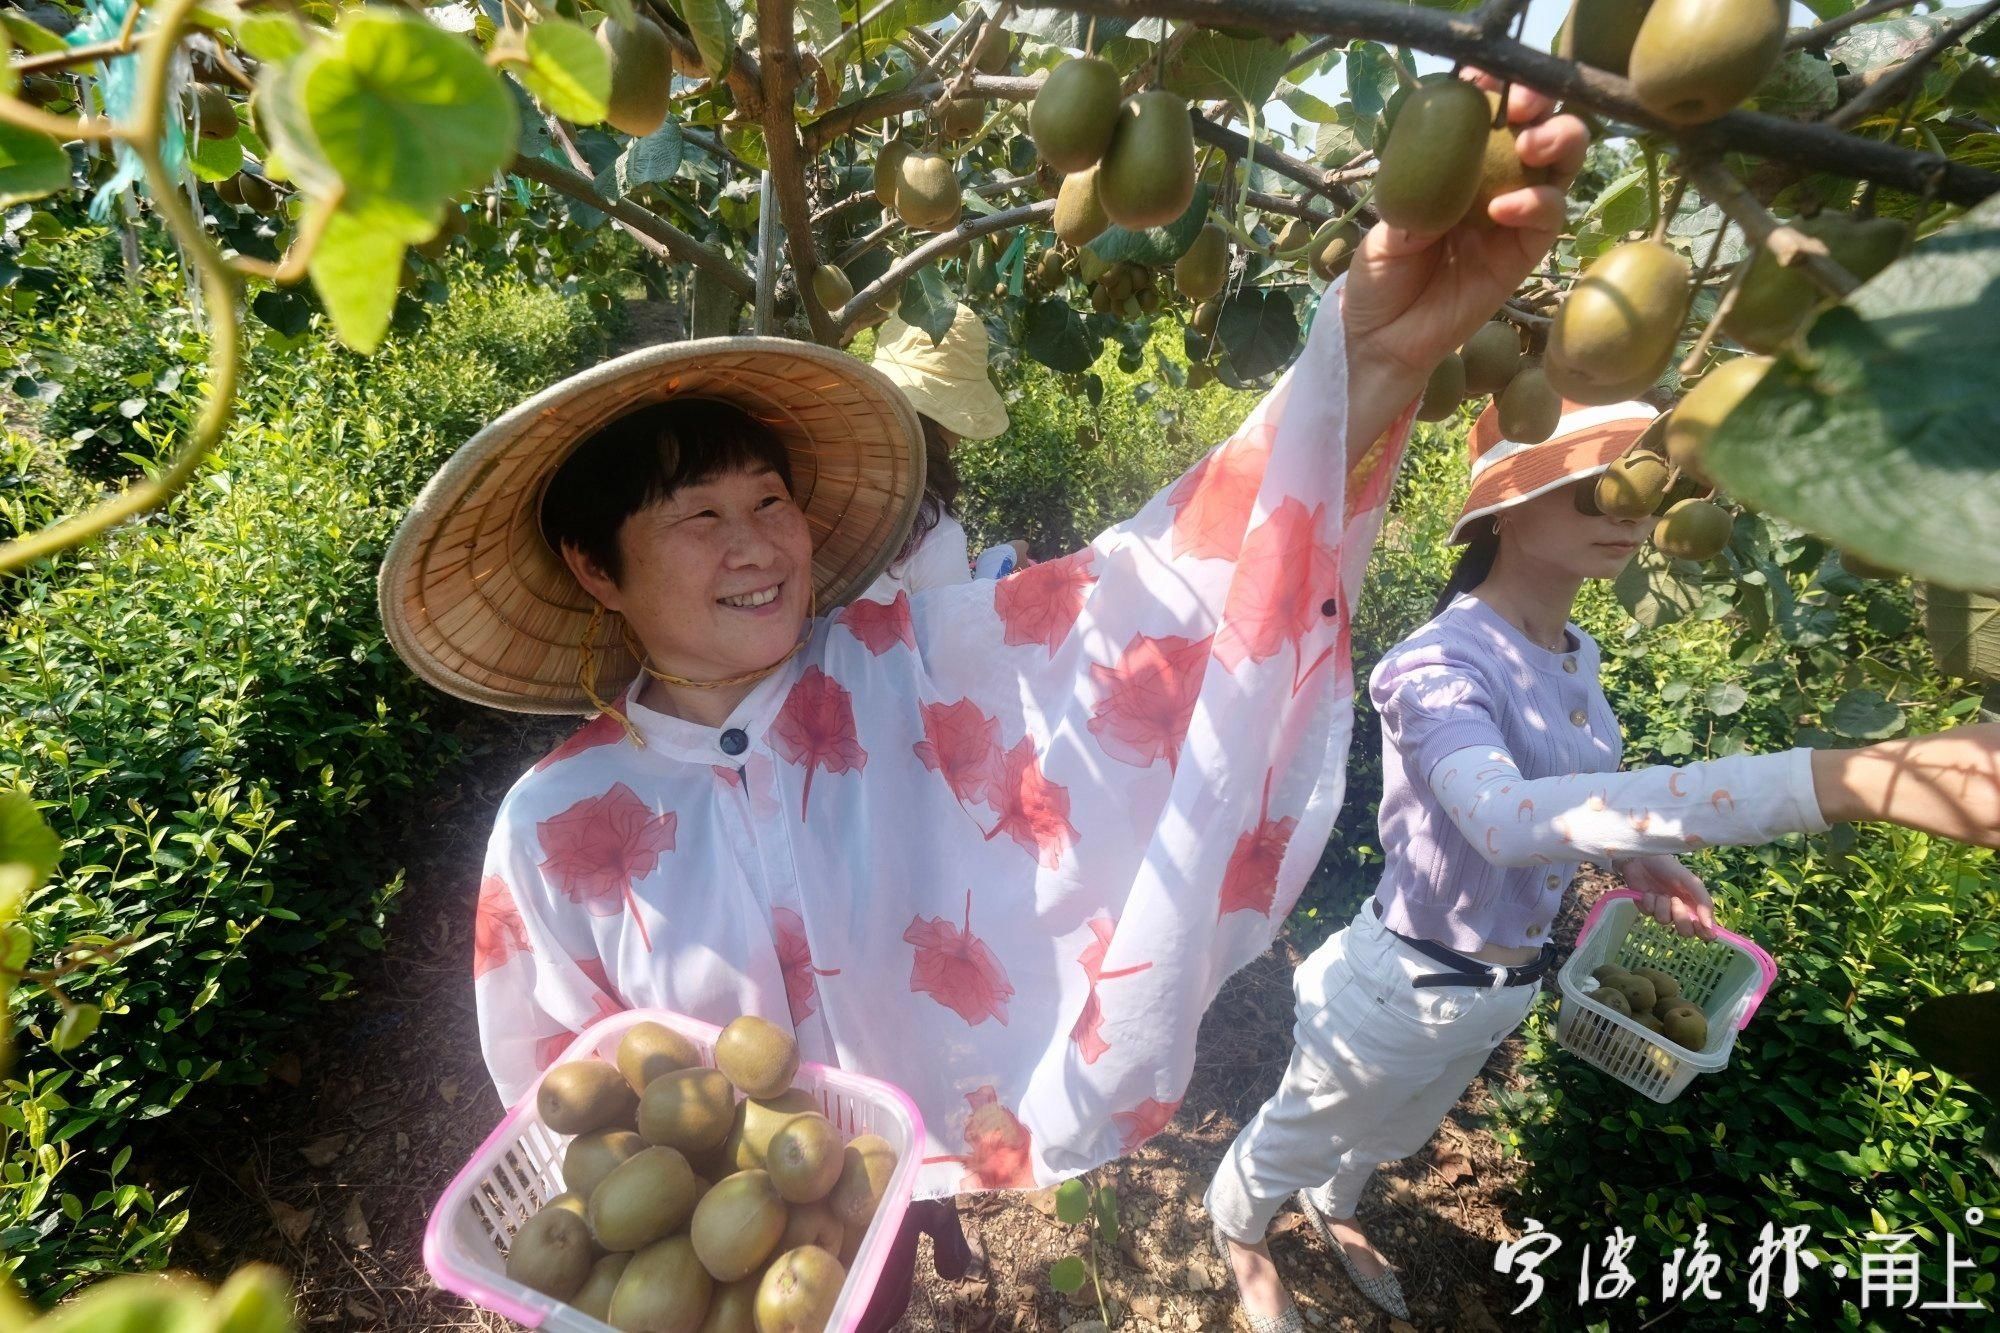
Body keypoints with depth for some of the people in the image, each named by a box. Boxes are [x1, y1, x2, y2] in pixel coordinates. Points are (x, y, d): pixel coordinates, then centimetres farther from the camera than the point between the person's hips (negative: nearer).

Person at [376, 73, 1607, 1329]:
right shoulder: (559, 826, -19)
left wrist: (1374, 354, -48)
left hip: (888, 1193, 1)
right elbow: (560, 1099, -5)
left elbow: (1163, 583, -36)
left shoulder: (911, 673, -22)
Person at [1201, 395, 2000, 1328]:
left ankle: (1331, 1212, 65)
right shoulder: (1436, 663, -32)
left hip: (1500, 990, 7)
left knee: (1387, 1140, 34)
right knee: (1298, 1137, 22)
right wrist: (1849, 780, -57)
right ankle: (1237, 1231, 54)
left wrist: (1632, 859, -9)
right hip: (1404, 989, -7)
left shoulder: (1575, 657, -4)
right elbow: (1504, 818, -51)